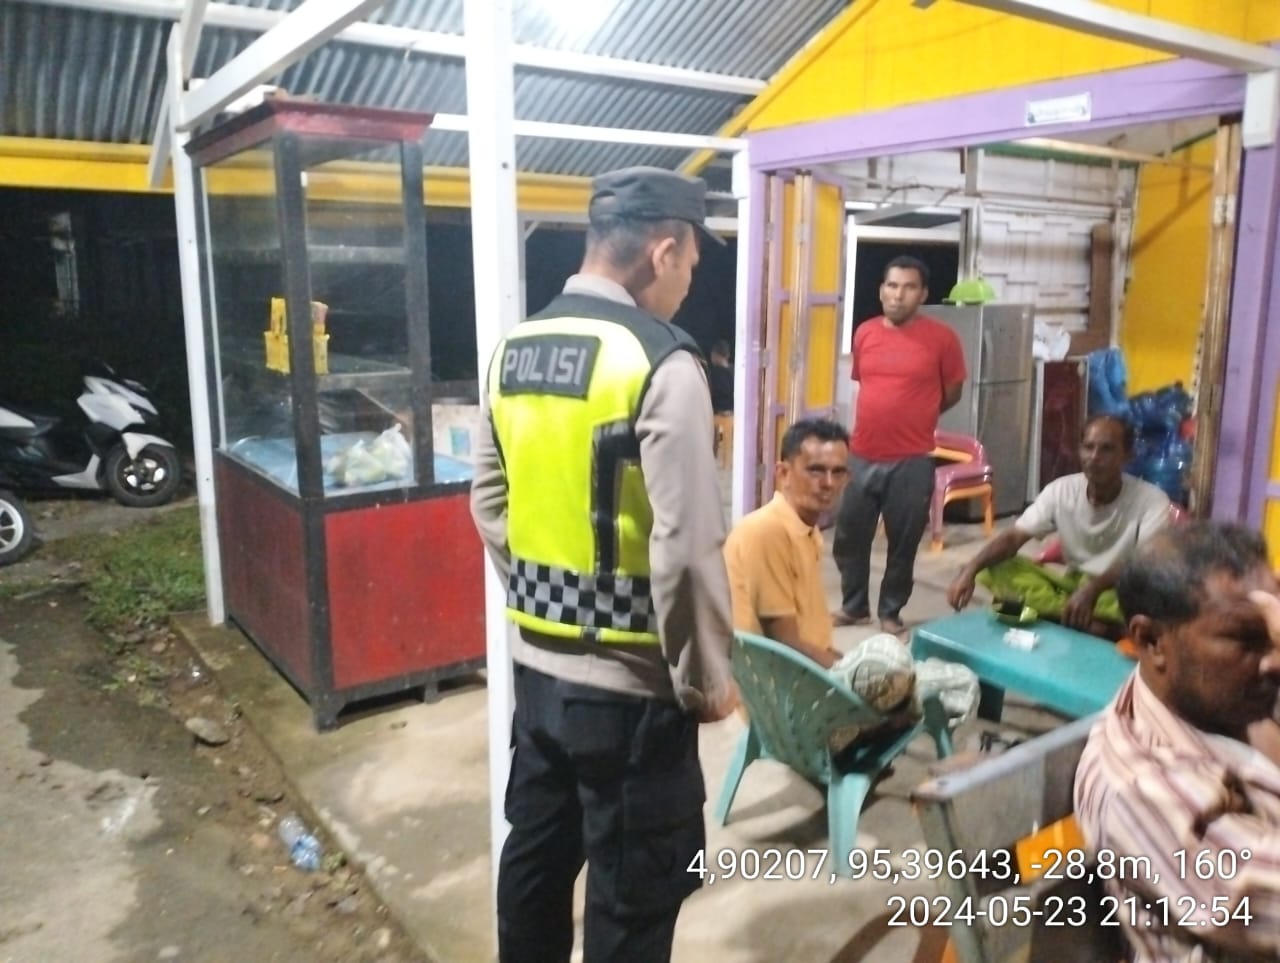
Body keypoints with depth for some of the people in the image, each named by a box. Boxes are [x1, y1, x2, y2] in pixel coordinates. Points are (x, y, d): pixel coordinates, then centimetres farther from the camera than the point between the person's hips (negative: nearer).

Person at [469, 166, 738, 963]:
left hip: (537, 664, 7)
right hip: (630, 681, -7)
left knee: (537, 853, 24)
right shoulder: (661, 362, -19)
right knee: (636, 891, 12)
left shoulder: (514, 352, 4)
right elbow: (686, 548, -21)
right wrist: (705, 679, -8)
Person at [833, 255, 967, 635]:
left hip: (912, 461, -3)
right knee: (849, 536, 11)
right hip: (862, 456, 3)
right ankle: (854, 605, 29)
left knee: (903, 541, 8)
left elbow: (952, 392, 6)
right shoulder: (864, 333, 5)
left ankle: (891, 611, 26)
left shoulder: (941, 338, -6)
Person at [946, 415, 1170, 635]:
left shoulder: (1151, 500, -15)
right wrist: (969, 570, -31)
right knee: (996, 569, -23)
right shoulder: (1061, 490, -6)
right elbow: (1013, 537, -12)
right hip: (1073, 585, 3)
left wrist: (1093, 589, -46)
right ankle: (1089, 624, -31)